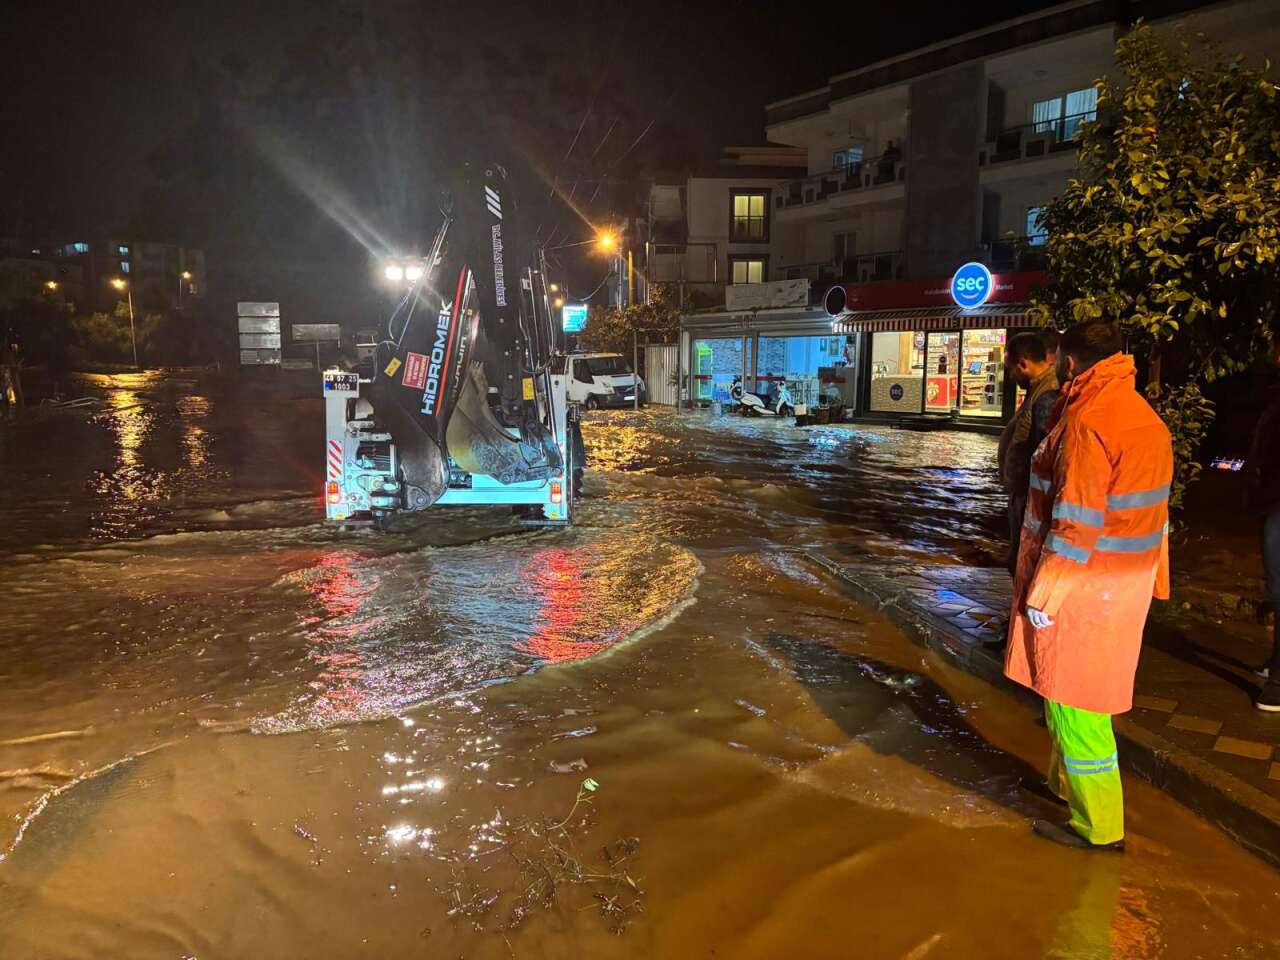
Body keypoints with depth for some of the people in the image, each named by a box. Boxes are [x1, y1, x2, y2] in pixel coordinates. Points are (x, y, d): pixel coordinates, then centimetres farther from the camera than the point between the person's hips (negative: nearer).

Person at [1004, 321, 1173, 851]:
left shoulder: (1087, 422, -22)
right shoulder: (1145, 416, 8)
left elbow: (1076, 525, -23)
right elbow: (1152, 511, 12)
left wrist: (1042, 596, -17)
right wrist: (1154, 582, 18)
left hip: (1085, 587, -9)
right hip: (1127, 583, 10)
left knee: (1072, 703, 3)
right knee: (1081, 695, 23)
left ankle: (1098, 826, 16)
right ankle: (1067, 783, 40)